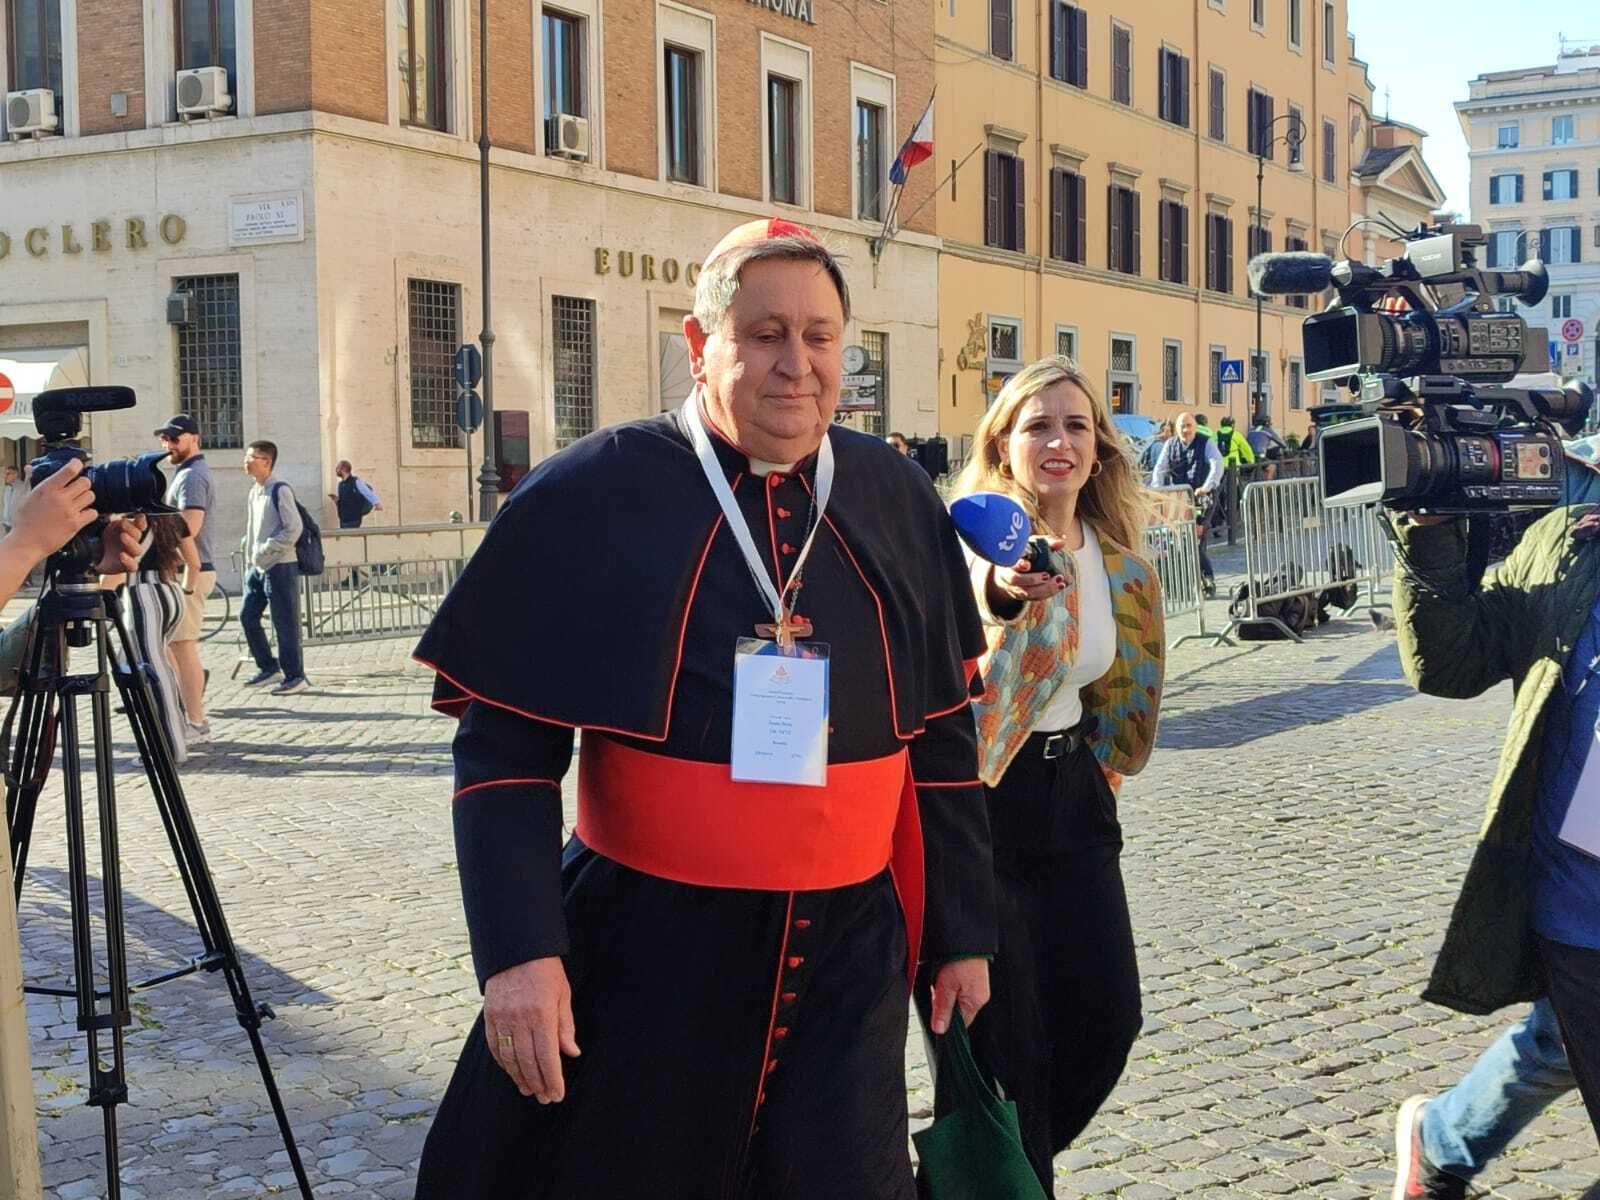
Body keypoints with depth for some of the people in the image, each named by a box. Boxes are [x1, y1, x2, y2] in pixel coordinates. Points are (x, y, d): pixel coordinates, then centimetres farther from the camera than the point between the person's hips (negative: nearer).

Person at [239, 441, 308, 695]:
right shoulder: (253, 493, 12)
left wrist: (265, 549, -17)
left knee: (285, 624, -3)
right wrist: (247, 546, 8)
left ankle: (295, 676, 5)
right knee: (247, 616, 9)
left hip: (280, 567, -8)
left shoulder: (280, 490, -12)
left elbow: (294, 529, -18)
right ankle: (268, 667, 23)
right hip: (256, 568, 8)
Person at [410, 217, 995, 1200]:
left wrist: (962, 929, 10)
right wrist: (519, 948, -14)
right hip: (644, 947, -2)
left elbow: (944, 736, 9)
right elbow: (507, 743, -7)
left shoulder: (899, 501, 3)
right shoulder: (595, 495, -8)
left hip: (848, 953, 3)